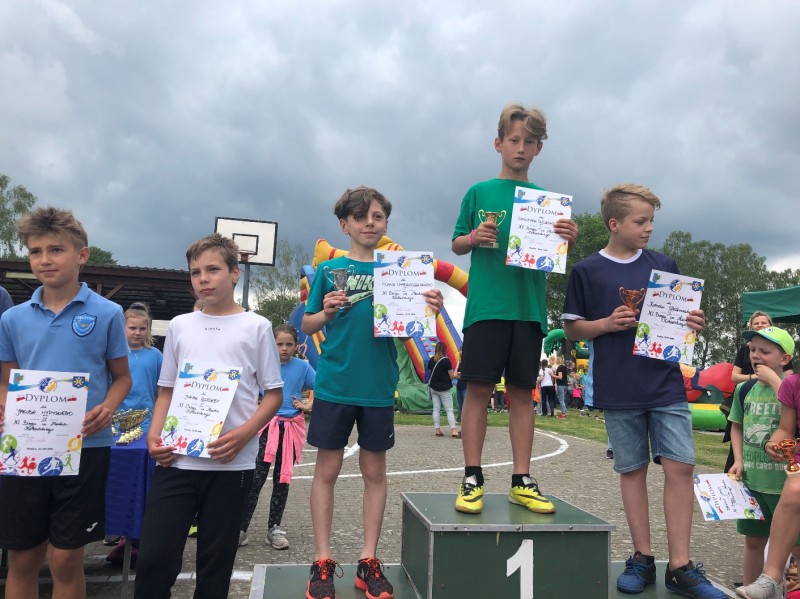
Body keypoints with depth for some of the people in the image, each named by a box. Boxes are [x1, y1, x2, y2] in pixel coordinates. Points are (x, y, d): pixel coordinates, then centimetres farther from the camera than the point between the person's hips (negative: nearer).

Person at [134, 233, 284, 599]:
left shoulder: (256, 327, 2)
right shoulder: (179, 326, 11)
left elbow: (273, 394, 2)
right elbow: (166, 389, 15)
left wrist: (244, 433, -14)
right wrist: (154, 435, -1)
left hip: (232, 463, -2)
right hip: (176, 459, 2)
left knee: (216, 561, 9)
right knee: (154, 557, -1)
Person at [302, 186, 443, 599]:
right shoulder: (329, 270, 3)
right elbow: (308, 326, 6)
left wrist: (429, 311, -17)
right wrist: (327, 311, -14)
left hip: (378, 387, 1)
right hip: (334, 385, -1)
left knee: (374, 471, 9)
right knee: (327, 469, 5)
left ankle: (369, 560, 21)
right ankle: (322, 560, 17)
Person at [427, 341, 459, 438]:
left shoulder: (431, 360, 1)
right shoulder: (446, 361, -13)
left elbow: (431, 373, 8)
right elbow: (451, 376, -9)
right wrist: (455, 375, 12)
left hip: (433, 388, 4)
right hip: (444, 389, -4)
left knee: (436, 409, 8)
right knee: (449, 410, -1)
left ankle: (437, 430, 8)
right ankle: (453, 430, -7)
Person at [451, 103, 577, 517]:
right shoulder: (479, 193, 8)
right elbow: (456, 245, 10)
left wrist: (568, 239, -12)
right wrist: (474, 238, -11)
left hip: (529, 307, 2)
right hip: (486, 305, -2)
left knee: (522, 392, 6)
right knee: (478, 388, -2)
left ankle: (521, 481, 13)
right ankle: (472, 479, 7)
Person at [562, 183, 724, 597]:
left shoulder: (664, 265, 9)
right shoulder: (587, 271, 1)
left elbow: (680, 317, 17)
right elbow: (572, 329, 3)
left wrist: (692, 324, -5)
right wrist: (608, 323, -13)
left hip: (667, 384, 2)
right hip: (618, 390, -2)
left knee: (680, 467, -3)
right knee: (633, 470, 7)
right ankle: (642, 558, 20)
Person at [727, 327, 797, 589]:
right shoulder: (744, 389, 5)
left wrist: (774, 380, -23)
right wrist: (738, 460, 2)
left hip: (785, 480, -4)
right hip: (751, 479, 5)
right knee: (753, 540, 17)